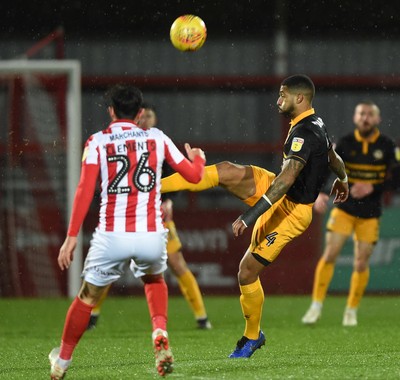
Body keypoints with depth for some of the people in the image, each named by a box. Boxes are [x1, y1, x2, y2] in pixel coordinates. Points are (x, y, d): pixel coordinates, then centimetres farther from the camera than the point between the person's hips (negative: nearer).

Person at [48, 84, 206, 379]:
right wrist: (198, 158, 39)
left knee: (87, 297, 17)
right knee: (154, 280, 32)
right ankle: (160, 333, 6)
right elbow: (194, 175, 15)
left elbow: (85, 190, -6)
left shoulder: (97, 142, 3)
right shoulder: (157, 138, 8)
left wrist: (72, 237, -5)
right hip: (152, 234, 2)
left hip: (112, 235, -1)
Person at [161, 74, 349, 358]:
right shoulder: (317, 125, 6)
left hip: (291, 211, -10)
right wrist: (342, 180, 50)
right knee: (227, 172, -12)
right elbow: (335, 158, 26)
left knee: (248, 272, -6)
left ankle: (252, 337, 14)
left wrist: (249, 217, -39)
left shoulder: (304, 134, -26)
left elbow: (286, 180, -36)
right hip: (280, 196, 10)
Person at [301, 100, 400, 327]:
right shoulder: (346, 143, -3)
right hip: (345, 208, 0)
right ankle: (316, 307, -2)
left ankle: (352, 311, 18)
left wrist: (371, 188, -20)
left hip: (370, 214, 0)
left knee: (361, 264, 2)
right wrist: (321, 194, -22)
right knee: (330, 255, -10)